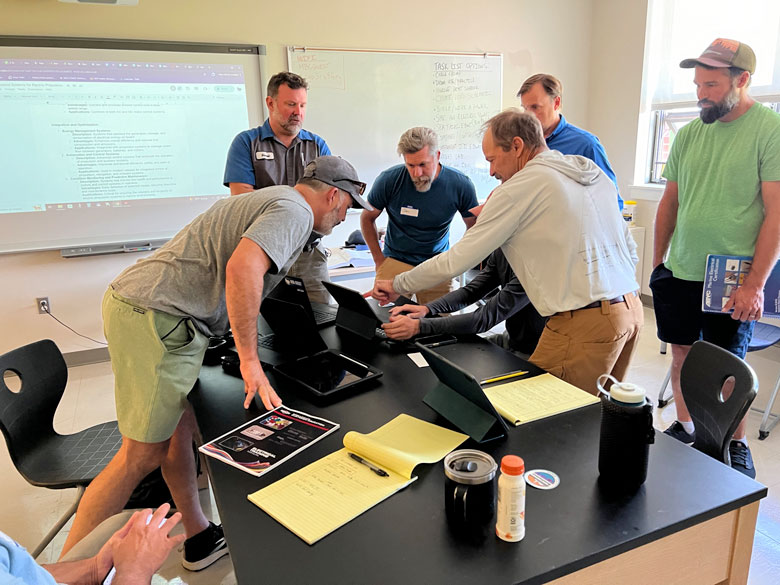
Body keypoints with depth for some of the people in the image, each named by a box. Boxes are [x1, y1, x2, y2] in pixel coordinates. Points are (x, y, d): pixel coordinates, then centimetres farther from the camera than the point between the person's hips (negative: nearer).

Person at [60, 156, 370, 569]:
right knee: (143, 454, -2)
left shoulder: (269, 200, 22)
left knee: (181, 426, 16)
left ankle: (198, 537, 30)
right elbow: (242, 267, -27)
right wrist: (250, 362, -24)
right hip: (158, 318, -10)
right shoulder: (295, 211, -9)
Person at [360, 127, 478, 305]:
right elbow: (367, 218, 3)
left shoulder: (461, 185, -11)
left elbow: (474, 227, 6)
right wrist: (379, 259, 4)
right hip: (395, 262, -1)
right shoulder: (389, 180, -13)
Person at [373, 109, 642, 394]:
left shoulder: (519, 187, -9)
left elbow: (456, 260, -7)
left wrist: (398, 285, 5)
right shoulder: (594, 173, 14)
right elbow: (631, 252, 18)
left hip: (585, 323, -9)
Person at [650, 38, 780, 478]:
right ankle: (685, 428, 31)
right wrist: (657, 262, 10)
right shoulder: (689, 134, 6)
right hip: (679, 273, 5)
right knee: (682, 353, 13)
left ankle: (738, 446, 26)